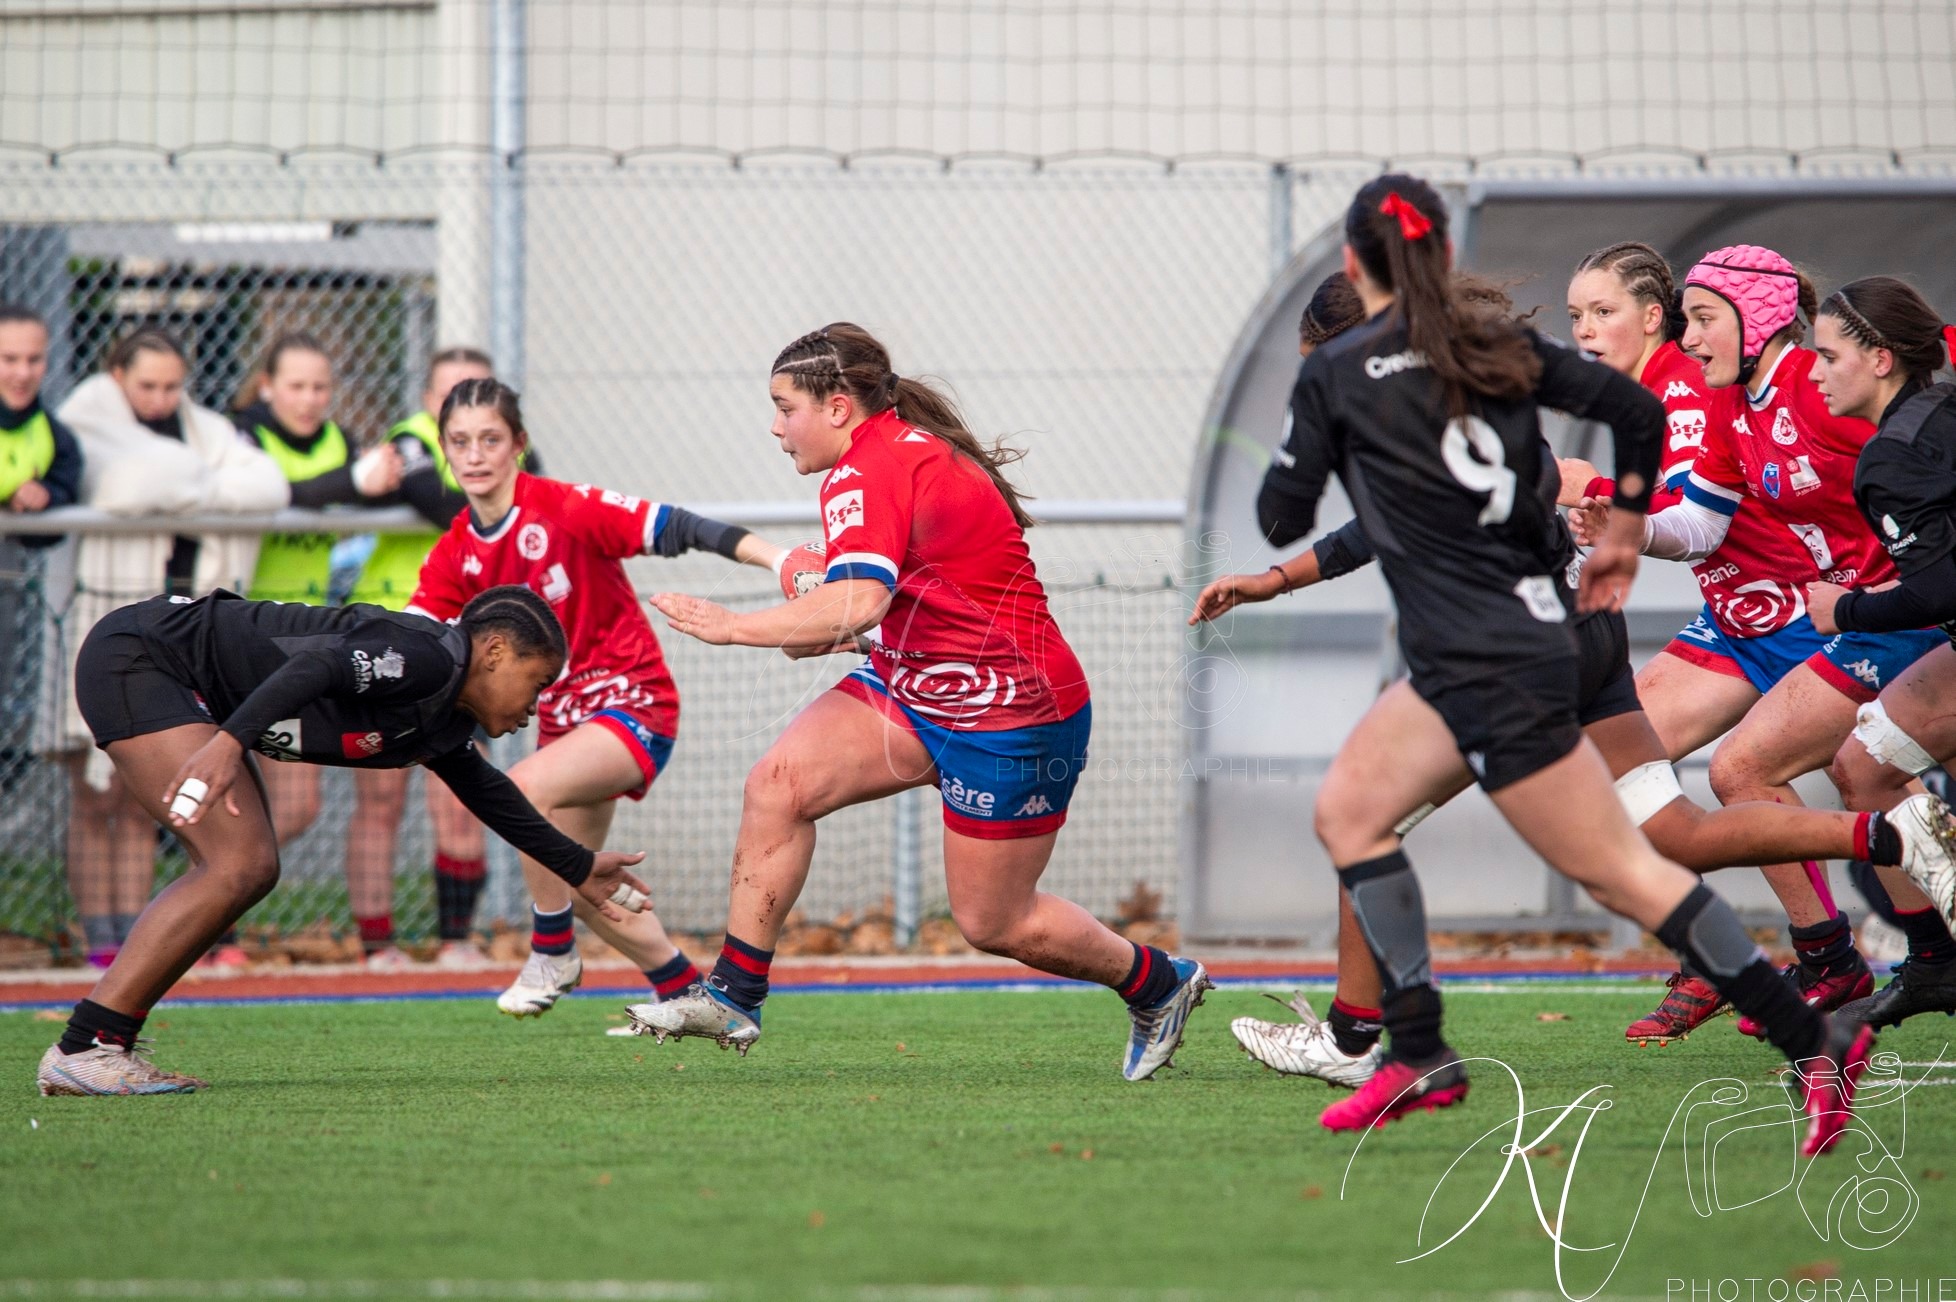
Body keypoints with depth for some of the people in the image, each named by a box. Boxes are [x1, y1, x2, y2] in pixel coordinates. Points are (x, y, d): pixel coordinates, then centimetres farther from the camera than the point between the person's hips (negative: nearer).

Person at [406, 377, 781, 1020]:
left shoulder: (565, 509, -17)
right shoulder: (456, 556, 1)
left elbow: (675, 529, -21)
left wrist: (774, 556, -31)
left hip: (634, 702, -8)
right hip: (564, 717, 8)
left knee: (527, 787, -31)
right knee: (571, 880, 11)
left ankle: (551, 955, -11)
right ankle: (686, 991, 30)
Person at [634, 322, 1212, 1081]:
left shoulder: (866, 471, -22)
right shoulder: (907, 449, 9)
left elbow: (856, 603, -37)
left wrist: (732, 627, -29)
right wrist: (824, 634, 1)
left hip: (1011, 712, -10)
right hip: (914, 686, 10)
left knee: (992, 924, 4)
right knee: (778, 784, -10)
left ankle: (1159, 984, 28)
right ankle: (733, 997, -9)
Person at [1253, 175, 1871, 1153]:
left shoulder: (1335, 376, -8)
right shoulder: (1495, 345, 7)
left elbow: (1282, 521, -3)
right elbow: (1638, 409, 1)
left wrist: (1304, 450, 17)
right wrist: (1624, 535, 14)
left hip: (1490, 666, -8)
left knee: (1619, 871, -5)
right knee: (1348, 810, 17)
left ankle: (1815, 1044, -8)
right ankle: (1419, 1056, 15)